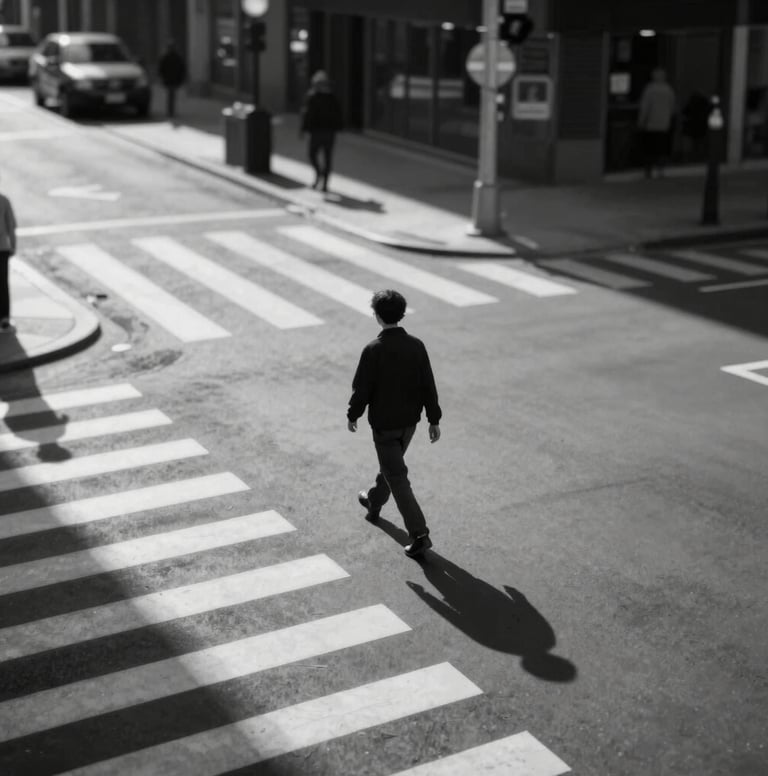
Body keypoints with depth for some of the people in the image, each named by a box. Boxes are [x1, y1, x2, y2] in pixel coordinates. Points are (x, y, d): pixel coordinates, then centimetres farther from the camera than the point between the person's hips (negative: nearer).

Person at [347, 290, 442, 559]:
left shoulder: (373, 350, -20)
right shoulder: (416, 346, -7)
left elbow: (362, 388, -14)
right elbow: (428, 385, -4)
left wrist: (353, 415, 3)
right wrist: (434, 420, 3)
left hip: (384, 423, -6)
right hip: (409, 420, 6)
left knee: (397, 478, -1)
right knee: (392, 463, 28)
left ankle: (419, 534, -8)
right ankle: (374, 501, 53)